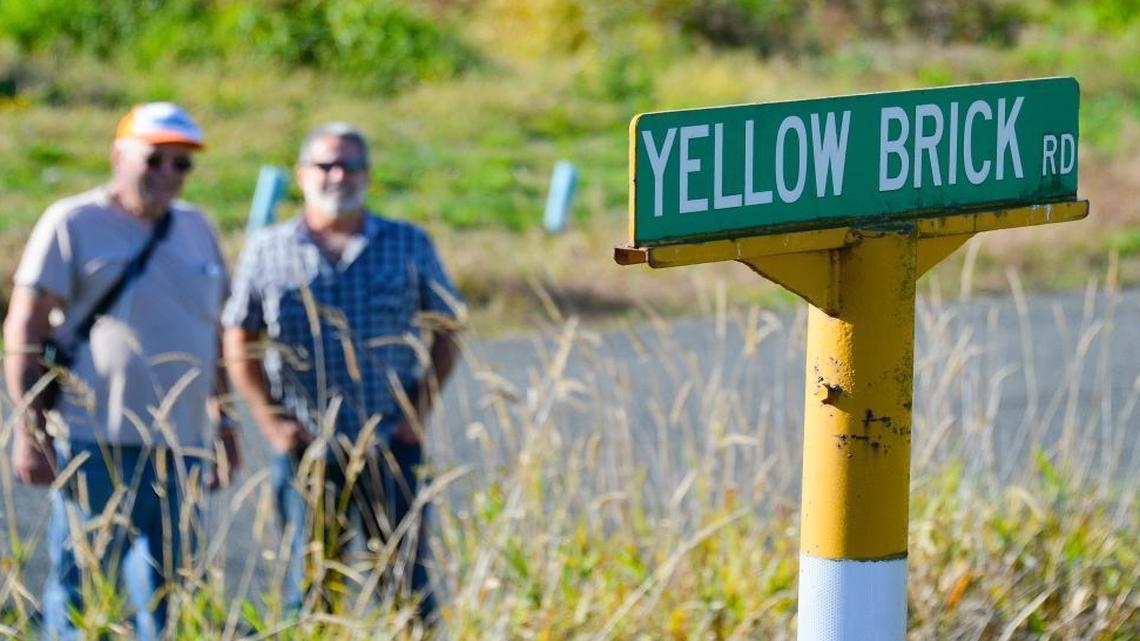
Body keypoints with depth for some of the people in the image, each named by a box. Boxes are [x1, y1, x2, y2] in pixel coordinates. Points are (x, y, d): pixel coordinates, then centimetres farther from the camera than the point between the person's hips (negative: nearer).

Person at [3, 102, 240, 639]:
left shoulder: (196, 229, 17)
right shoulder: (73, 224, -1)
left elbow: (213, 332, 23)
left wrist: (222, 424, 20)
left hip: (179, 447, 6)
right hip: (94, 445, -6)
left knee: (175, 592, 6)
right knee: (79, 592, -5)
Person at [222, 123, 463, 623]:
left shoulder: (410, 246, 6)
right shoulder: (266, 252, 6)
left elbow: (447, 329, 10)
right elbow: (240, 345, 8)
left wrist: (420, 410, 0)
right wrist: (271, 423, -2)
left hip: (390, 447, 0)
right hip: (304, 448, 0)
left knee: (405, 581, -2)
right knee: (309, 586, 4)